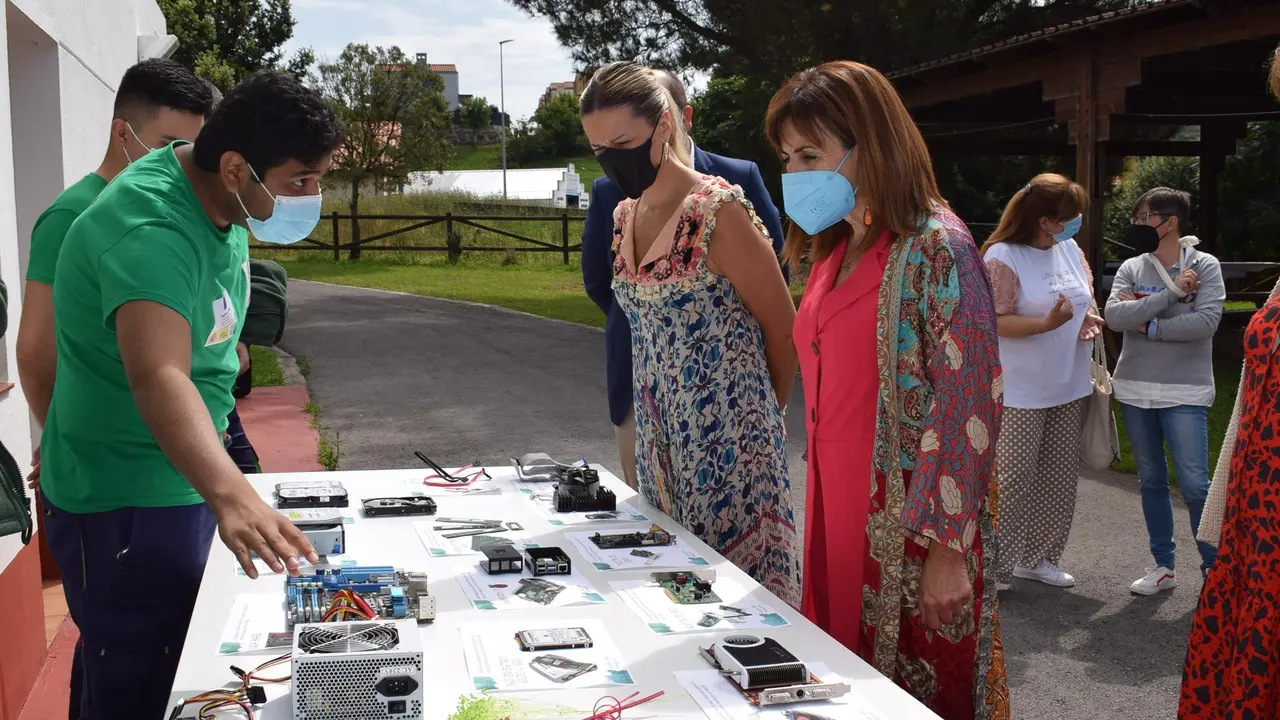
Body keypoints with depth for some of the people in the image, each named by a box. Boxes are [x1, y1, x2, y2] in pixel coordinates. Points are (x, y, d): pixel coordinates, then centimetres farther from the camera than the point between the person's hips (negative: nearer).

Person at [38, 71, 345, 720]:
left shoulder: (224, 198, -2)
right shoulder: (151, 232, -31)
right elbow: (158, 376, -47)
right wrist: (231, 495, -61)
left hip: (183, 482, 9)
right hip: (125, 504, -9)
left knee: (186, 666, 22)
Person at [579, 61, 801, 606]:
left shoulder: (719, 213, -15)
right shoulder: (625, 217, 8)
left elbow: (783, 331, -7)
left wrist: (761, 412, 6)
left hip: (728, 440, -7)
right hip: (661, 441, 7)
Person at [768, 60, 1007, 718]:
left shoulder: (935, 249, -14)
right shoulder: (833, 254, 10)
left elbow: (968, 411, -17)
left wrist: (948, 551, -18)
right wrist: (827, 511, 16)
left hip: (913, 529, -7)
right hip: (840, 515, 7)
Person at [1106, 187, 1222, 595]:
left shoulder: (1204, 266, -6)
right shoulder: (1131, 268, 3)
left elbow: (1206, 322, -20)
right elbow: (1114, 317, -13)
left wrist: (1148, 325, -13)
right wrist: (1171, 292, -17)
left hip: (1185, 393, -4)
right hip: (1135, 390, 4)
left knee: (1195, 485, -4)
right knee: (1152, 482, 12)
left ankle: (1215, 567, 13)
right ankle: (1163, 567, 23)